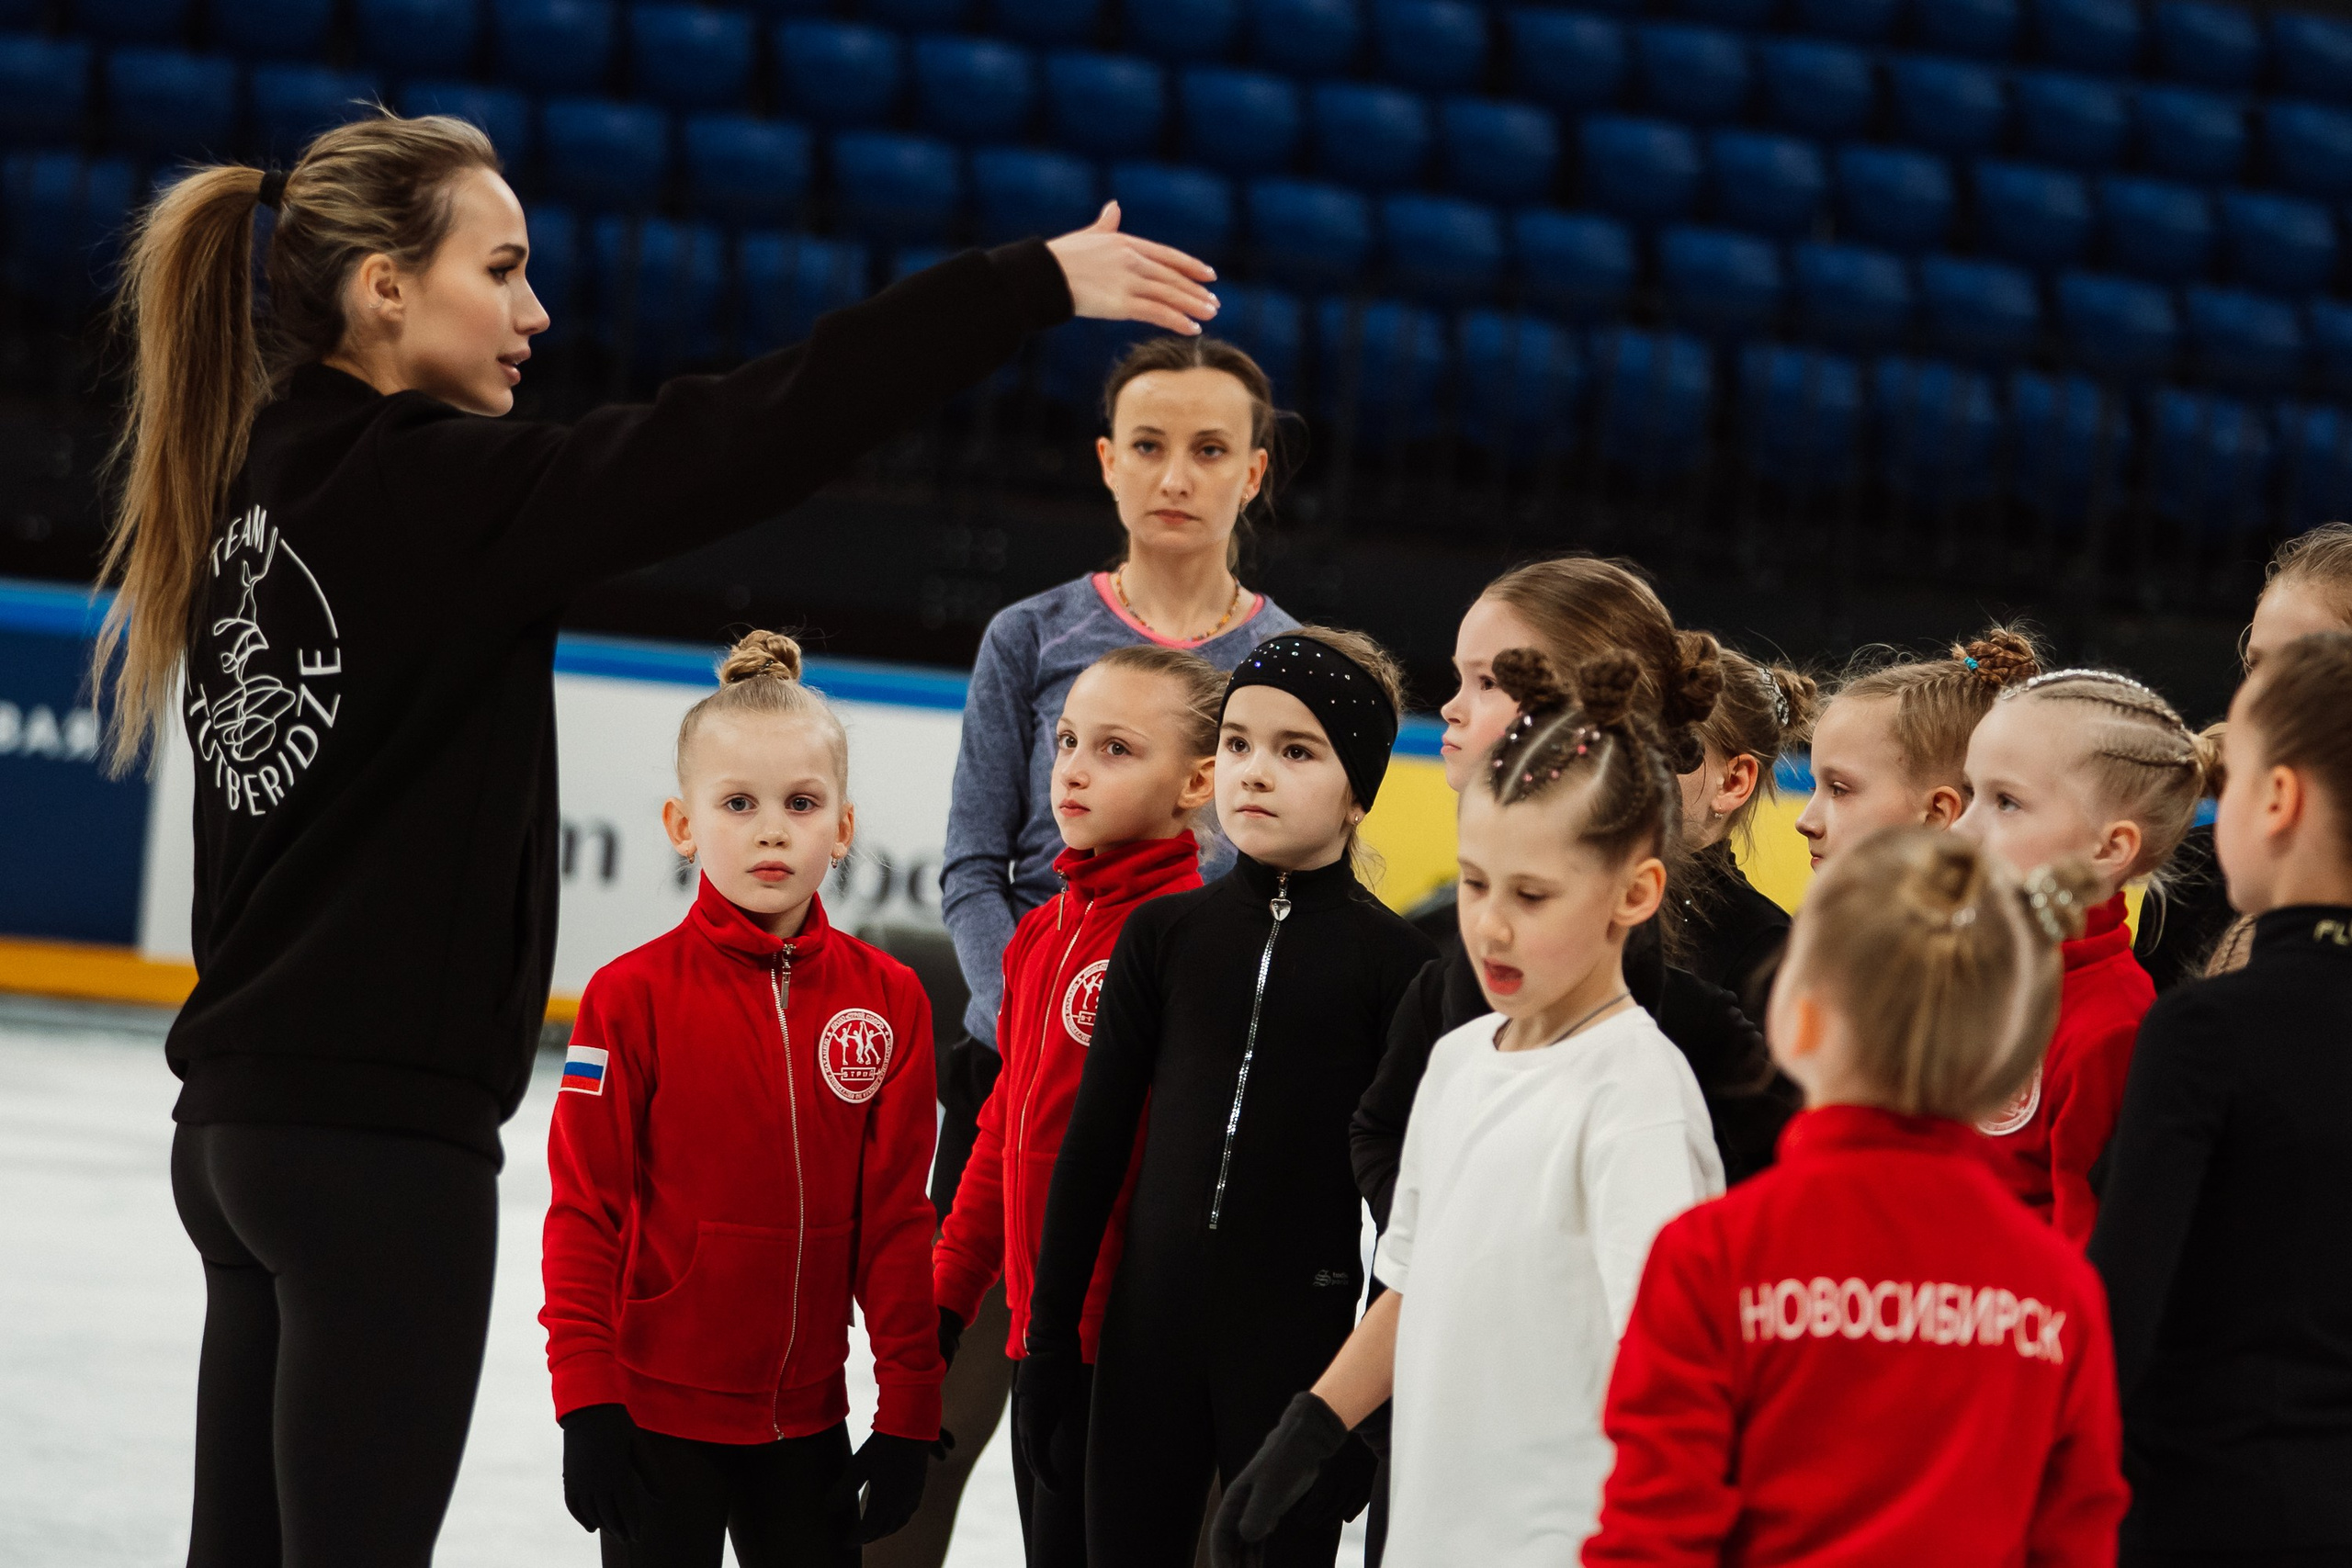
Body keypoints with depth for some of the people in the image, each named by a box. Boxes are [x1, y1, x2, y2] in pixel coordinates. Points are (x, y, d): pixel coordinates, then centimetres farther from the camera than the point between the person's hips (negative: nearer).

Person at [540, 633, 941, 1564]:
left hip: (806, 1414, 3)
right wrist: (586, 1404, -11)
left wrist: (909, 1410, 2)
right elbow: (584, 1214, -8)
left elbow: (895, 1218, 3)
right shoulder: (633, 996, -9)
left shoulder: (888, 1000, -1)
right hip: (658, 1410, -3)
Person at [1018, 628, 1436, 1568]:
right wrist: (1049, 1343, 3)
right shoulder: (1164, 935, 4)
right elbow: (1093, 1145, 6)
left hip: (1302, 1325, -3)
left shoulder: (1389, 960, -3)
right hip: (1152, 1320, 3)